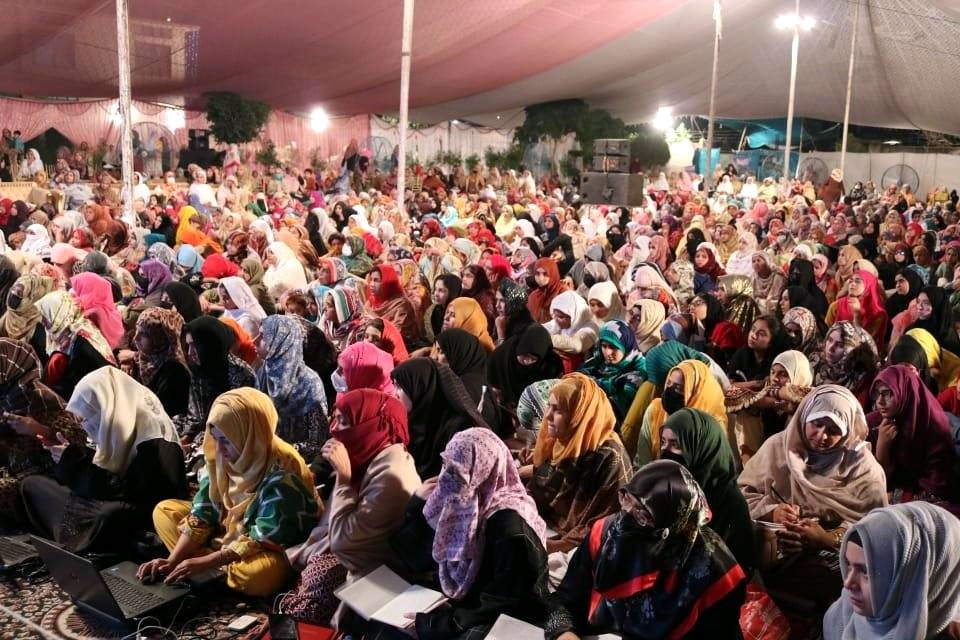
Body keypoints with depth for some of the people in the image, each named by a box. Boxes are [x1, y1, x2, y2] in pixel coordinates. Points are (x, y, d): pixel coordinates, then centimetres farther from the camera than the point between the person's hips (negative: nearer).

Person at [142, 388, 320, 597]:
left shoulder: (282, 474, -29)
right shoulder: (222, 456, -9)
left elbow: (262, 541, -28)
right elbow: (202, 514, -4)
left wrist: (203, 562, -28)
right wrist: (172, 561, -15)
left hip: (272, 550, -7)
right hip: (228, 531, 7)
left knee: (256, 575, -41)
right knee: (164, 511, 1)